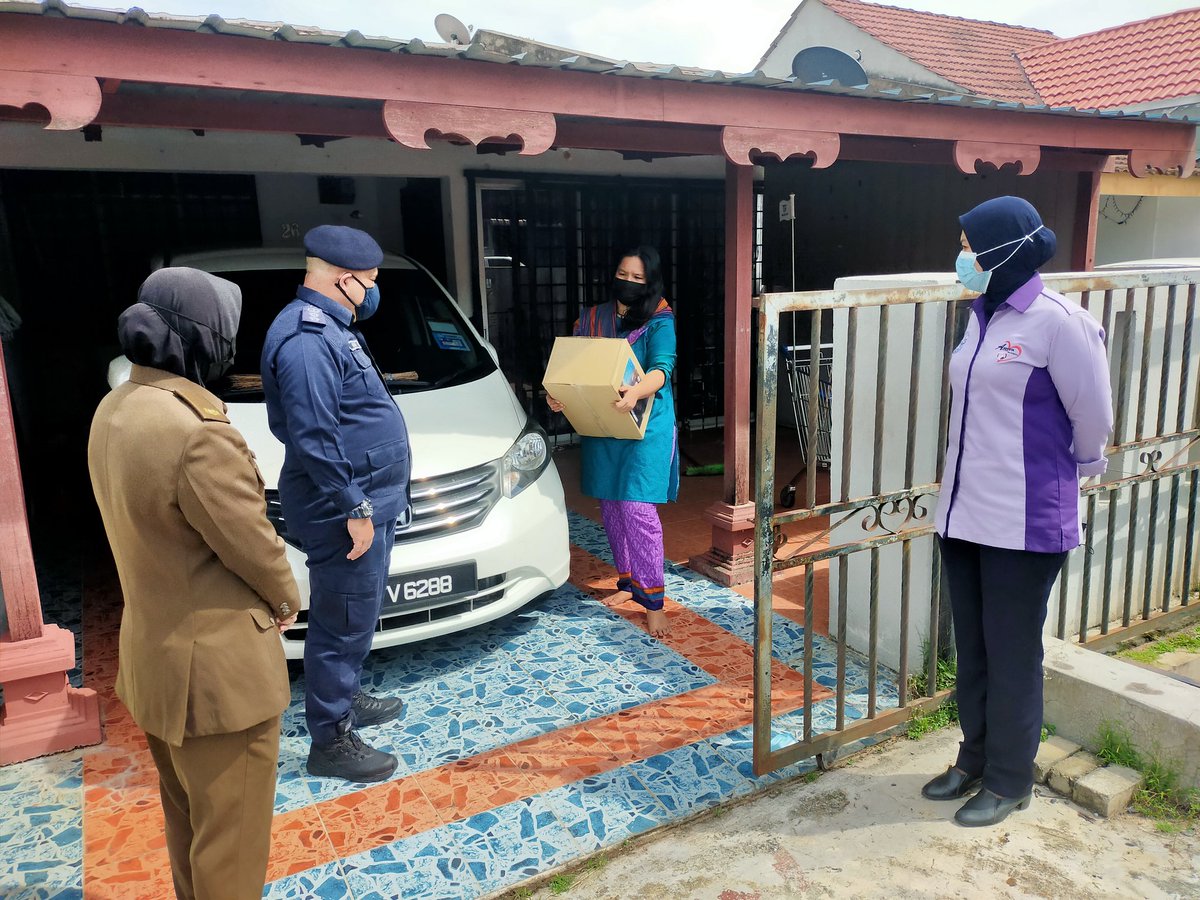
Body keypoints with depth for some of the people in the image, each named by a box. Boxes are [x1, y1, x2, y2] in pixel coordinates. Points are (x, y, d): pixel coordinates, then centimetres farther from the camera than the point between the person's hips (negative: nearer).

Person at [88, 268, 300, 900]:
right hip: (215, 667, -9)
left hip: (151, 654, 9)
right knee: (231, 837, 11)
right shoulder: (198, 433, -30)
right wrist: (286, 598, 1)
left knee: (186, 815, 29)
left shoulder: (114, 411, 0)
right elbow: (253, 545, -20)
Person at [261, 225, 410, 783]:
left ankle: (346, 699, 41)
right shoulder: (307, 338, -21)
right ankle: (330, 741, 16)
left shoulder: (330, 328, 13)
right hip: (346, 512, -11)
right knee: (343, 625, 2)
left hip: (369, 503, 11)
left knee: (354, 619, 23)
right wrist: (354, 508, -22)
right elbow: (314, 438, -26)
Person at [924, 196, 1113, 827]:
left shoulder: (1057, 321, -15)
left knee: (1012, 654, 6)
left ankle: (1009, 781, 24)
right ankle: (975, 759, 34)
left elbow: (1093, 417, -7)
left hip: (1023, 521, -7)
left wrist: (1070, 469, 9)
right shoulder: (982, 317, 9)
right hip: (964, 513, 7)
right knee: (972, 649, 17)